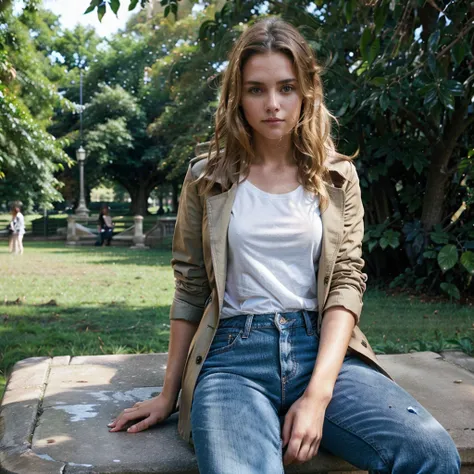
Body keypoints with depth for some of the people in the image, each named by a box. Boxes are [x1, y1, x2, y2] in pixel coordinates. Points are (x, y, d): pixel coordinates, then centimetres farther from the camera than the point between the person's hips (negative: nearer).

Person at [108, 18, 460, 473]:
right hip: (234, 352, -2)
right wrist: (169, 394, 11)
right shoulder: (207, 178, 8)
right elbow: (189, 290, 12)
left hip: (322, 349, 2)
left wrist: (317, 394, -13)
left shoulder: (337, 177, 10)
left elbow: (346, 281, 1)